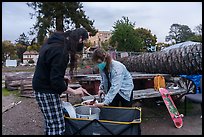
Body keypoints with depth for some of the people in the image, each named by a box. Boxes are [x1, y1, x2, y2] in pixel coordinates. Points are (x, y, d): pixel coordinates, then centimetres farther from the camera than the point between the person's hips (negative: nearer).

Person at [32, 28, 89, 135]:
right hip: (47, 91, -10)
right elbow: (56, 81, -24)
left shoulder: (54, 42, 8)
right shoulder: (60, 51, -24)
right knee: (57, 128, -5)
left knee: (50, 124, 17)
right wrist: (74, 91, -14)